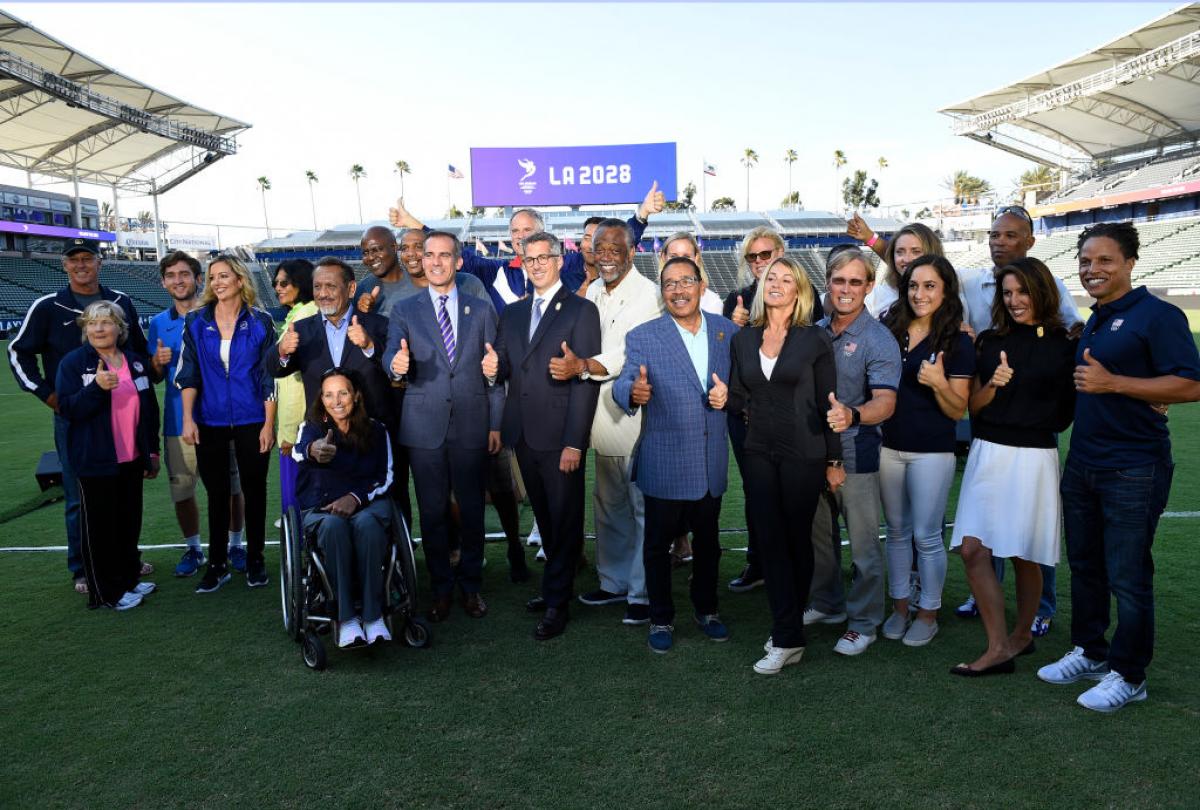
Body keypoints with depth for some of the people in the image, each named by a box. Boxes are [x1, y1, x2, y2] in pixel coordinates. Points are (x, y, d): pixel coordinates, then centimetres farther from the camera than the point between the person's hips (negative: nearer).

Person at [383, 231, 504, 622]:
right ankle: (441, 588, 23)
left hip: (472, 425, 0)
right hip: (424, 427, 0)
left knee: (472, 510, 8)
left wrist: (496, 424, 2)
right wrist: (397, 365, -30)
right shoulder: (405, 310, 6)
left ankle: (471, 585, 25)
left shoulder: (481, 310, 6)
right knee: (432, 512, 7)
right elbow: (391, 358, -5)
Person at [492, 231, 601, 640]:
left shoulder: (581, 310, -5)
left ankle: (557, 603, 12)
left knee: (564, 520, 3)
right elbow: (503, 369, 17)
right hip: (524, 434, 6)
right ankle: (559, 579, 31)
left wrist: (575, 441, -16)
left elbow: (586, 379, -11)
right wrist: (494, 368, -9)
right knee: (544, 517, 15)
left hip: (560, 437, -5)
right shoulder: (512, 313, 14)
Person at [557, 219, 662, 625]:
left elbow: (632, 352, -24)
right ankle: (615, 582, 31)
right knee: (608, 506, 17)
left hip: (638, 418, -7)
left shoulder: (648, 294, -12)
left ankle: (643, 593, 12)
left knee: (643, 508, 0)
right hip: (605, 416, 8)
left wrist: (583, 366, -35)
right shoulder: (592, 293, 12)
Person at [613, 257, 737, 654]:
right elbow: (622, 385, -15)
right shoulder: (642, 337, -6)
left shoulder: (727, 331, 4)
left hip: (712, 461, 3)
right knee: (658, 543, 9)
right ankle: (661, 619, 27)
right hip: (664, 463, -3)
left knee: (707, 540, 18)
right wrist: (633, 392, -39)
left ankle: (706, 610, 37)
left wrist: (729, 394, -11)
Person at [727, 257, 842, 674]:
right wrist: (725, 400, -12)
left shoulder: (815, 340, -3)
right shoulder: (743, 339, 7)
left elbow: (827, 403, -2)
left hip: (803, 453, -3)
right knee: (771, 540, 3)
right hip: (759, 452, 3)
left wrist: (833, 461, -2)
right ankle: (788, 636, 11)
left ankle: (786, 634, 18)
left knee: (797, 539, 7)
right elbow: (738, 398, 11)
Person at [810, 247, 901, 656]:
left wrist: (852, 415, -44)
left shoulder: (879, 340, -13)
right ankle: (828, 604, 37)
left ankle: (864, 622, 20)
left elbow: (886, 401, -24)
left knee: (863, 543, 3)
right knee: (819, 534, 18)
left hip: (855, 454, -6)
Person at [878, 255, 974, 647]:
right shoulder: (889, 330, 2)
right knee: (897, 531, 14)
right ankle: (899, 607, 28)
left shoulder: (957, 343, -7)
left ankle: (928, 614, 22)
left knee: (926, 536, 5)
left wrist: (939, 383, -24)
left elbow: (958, 411, -7)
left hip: (931, 451, -4)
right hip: (888, 446, 4)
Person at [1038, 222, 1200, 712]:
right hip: (1082, 464, 8)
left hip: (1134, 470, -8)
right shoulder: (1094, 322, 14)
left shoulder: (1157, 316, -11)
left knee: (1127, 576, 2)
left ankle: (1127, 675, 17)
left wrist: (1111, 382, -22)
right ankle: (1088, 652, 32)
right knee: (1084, 565, 17)